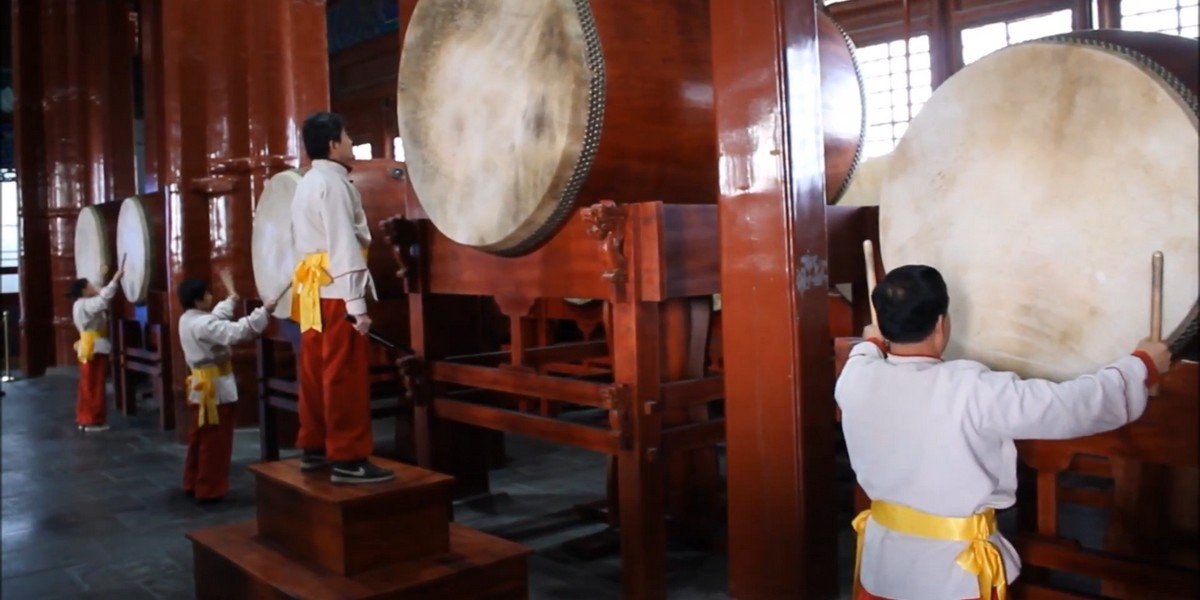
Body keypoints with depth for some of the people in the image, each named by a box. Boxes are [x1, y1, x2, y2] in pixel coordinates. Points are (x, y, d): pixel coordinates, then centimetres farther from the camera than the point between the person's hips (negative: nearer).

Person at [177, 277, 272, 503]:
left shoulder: (186, 320, 8)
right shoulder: (204, 324, -23)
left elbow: (216, 320, 26)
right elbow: (237, 332, -34)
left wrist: (229, 302, 40)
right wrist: (264, 312, -31)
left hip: (200, 386, 10)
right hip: (215, 389, -10)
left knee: (199, 439, 19)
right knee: (215, 442, 0)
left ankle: (192, 484, 28)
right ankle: (208, 490, 6)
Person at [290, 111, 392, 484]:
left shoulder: (306, 185, 18)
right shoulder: (333, 182, -11)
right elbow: (344, 246, -19)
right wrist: (357, 304, -22)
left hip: (312, 287, 10)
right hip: (335, 290, -10)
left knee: (316, 372, 13)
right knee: (345, 376, -7)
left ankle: (313, 449, 21)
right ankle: (348, 460, -4)